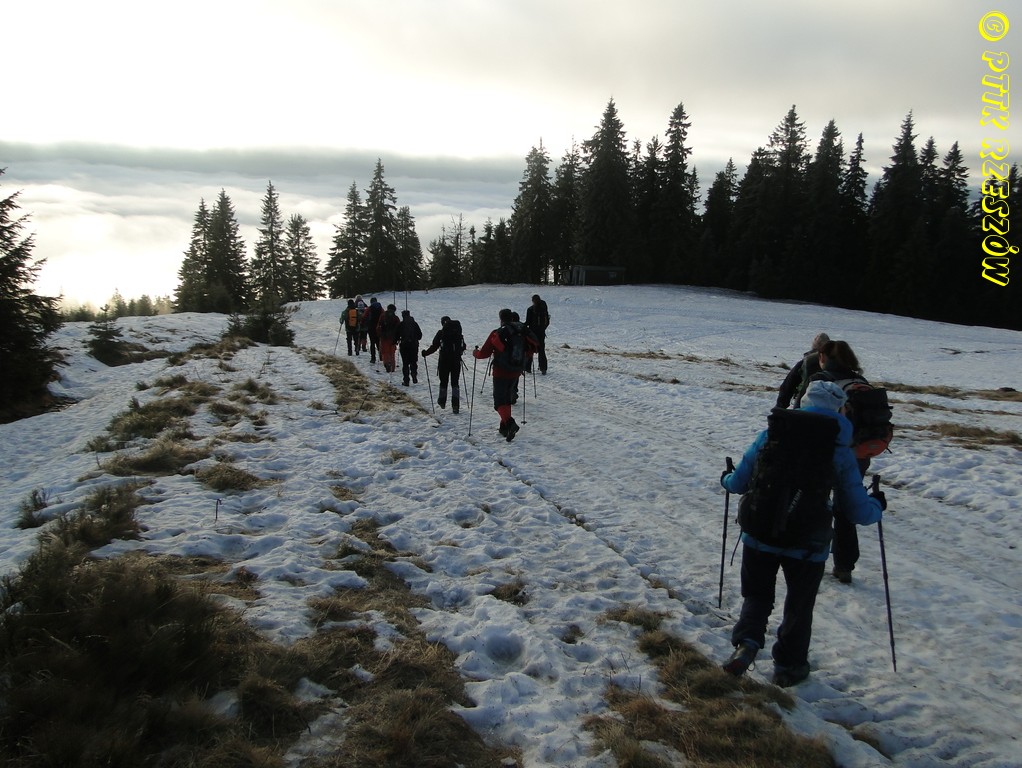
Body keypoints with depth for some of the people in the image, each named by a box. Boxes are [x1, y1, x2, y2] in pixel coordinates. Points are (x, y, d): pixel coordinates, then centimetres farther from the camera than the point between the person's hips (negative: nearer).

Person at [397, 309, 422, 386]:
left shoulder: (400, 325, -4)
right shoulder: (414, 323, 3)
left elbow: (397, 335, -3)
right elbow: (420, 334, 6)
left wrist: (398, 340, 17)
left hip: (404, 346, -2)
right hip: (414, 345, 2)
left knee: (405, 363, 3)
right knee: (414, 362, 16)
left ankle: (406, 380, -1)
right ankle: (414, 378, 9)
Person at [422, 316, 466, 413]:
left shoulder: (441, 333, -6)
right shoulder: (458, 332, 4)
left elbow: (434, 346, -7)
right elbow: (463, 347, 10)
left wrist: (425, 353, 8)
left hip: (444, 361, -2)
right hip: (456, 361, 2)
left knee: (443, 382, 13)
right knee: (455, 383, 5)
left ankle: (442, 402, 27)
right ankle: (455, 405, -6)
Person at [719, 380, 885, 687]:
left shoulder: (771, 433, -1)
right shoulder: (841, 450, -3)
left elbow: (739, 482, 5)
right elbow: (859, 513, 1)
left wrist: (726, 479, 28)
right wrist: (877, 505, 23)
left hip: (759, 537, 1)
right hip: (808, 545, -1)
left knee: (757, 595, 21)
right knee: (799, 606, 22)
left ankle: (747, 641, -2)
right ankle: (789, 666, 33)